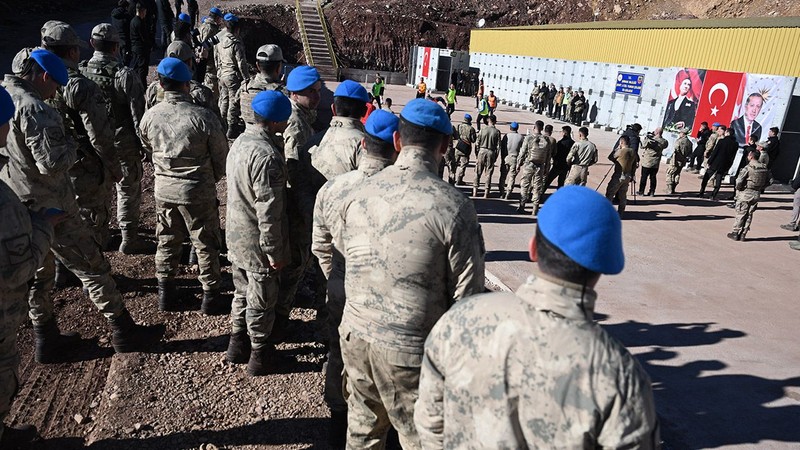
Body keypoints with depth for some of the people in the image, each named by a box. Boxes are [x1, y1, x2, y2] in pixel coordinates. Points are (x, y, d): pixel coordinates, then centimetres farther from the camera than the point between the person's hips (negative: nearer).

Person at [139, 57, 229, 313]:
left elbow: (147, 149, 11)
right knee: (206, 244, 10)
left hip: (164, 189, 4)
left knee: (167, 242, 19)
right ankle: (211, 296, 18)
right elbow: (221, 155, -8)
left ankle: (166, 293, 29)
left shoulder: (150, 116, -6)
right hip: (198, 191, -4)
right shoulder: (203, 117, -18)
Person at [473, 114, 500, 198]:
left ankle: (475, 191, 5)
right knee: (489, 174, 6)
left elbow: (477, 143, 0)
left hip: (482, 151, 1)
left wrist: (477, 155, 7)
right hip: (491, 153, 0)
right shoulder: (497, 132, -3)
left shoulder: (483, 130, -1)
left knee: (478, 172, 7)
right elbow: (498, 146, -3)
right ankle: (486, 193, 5)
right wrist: (495, 157, 6)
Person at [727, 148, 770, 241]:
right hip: (757, 195, 5)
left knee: (740, 214, 3)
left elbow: (739, 181, -20)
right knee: (749, 214, 11)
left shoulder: (747, 168, -16)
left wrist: (738, 188, -2)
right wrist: (760, 189, 16)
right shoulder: (765, 168, 4)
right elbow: (767, 183, 10)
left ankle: (735, 233, 9)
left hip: (745, 194, -5)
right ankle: (743, 235, 15)